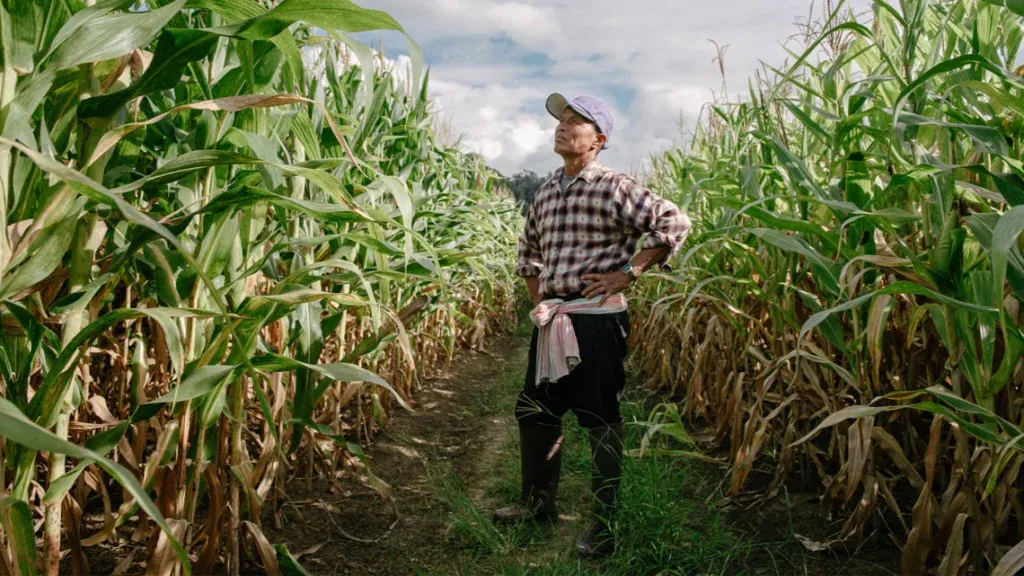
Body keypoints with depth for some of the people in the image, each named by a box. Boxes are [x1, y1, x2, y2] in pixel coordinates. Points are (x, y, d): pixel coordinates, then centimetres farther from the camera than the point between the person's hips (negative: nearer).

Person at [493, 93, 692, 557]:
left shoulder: (613, 187, -7)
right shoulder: (546, 192, 13)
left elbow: (674, 223, -11)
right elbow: (528, 250, 28)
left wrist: (630, 272, -12)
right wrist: (537, 298, 16)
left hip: (597, 319, -7)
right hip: (552, 319, 7)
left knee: (600, 420, 1)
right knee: (534, 410, 15)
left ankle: (607, 522, 16)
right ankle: (538, 502, 33)